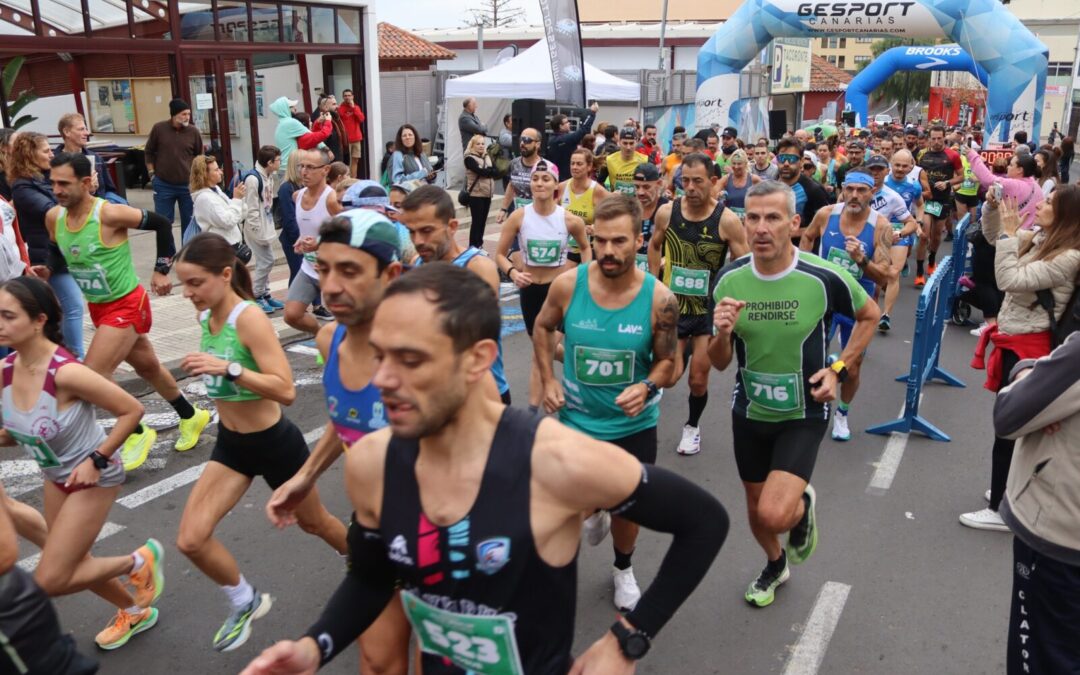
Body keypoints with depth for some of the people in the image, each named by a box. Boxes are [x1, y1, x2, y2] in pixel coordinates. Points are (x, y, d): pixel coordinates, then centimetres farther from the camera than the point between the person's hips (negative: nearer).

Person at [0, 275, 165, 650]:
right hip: (56, 476, 8)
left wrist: (96, 460, -22)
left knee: (49, 582, -3)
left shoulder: (67, 372, -33)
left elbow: (132, 410, -24)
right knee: (70, 565, 22)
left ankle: (139, 561, 19)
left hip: (92, 477, -8)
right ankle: (135, 612, 47)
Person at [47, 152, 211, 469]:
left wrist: (162, 271, -10)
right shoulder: (53, 217, -4)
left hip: (126, 305, -7)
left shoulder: (110, 214, -23)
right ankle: (192, 417, 41)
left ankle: (138, 433, 7)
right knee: (148, 368, 20)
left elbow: (162, 224, -12)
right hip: (98, 308, 7)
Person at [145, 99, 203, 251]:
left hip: (188, 185, 1)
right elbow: (149, 152, 6)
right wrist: (152, 174, 2)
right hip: (163, 185, 0)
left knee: (189, 222, 8)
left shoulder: (193, 131, -4)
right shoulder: (158, 128, -5)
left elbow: (200, 156, 9)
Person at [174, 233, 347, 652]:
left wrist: (228, 369, -40)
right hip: (230, 443, 6)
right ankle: (246, 603, 23)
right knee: (190, 540, -3)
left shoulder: (250, 318, -25)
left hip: (274, 443, -6)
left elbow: (286, 390, -33)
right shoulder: (206, 318, -3)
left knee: (313, 523, 17)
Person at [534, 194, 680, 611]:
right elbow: (543, 327, 5)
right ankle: (595, 513, 49)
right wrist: (548, 380, -4)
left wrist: (647, 387, -27)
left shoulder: (659, 298, -19)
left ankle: (623, 570, 45)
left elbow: (667, 362, -7)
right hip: (577, 420, 1)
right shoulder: (568, 284, -16)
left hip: (635, 424, -1)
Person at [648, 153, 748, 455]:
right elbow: (655, 245, 12)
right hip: (672, 306, 1)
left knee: (698, 379, 8)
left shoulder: (727, 220, -15)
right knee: (671, 373, -14)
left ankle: (692, 426, 34)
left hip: (710, 309, -1)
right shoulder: (666, 212, -8)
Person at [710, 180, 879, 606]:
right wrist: (722, 333, -26)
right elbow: (719, 363, -4)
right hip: (748, 411, 3)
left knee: (775, 514, -19)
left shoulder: (824, 278, -20)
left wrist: (839, 369, -9)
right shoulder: (730, 280, -11)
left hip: (804, 414, -3)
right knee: (756, 508, 19)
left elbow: (870, 315, 2)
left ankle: (804, 505, 19)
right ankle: (775, 565, 52)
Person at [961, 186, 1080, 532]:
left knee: (1008, 428, -1)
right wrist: (992, 205, 1)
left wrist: (1009, 233, -21)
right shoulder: (1040, 238, 4)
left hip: (1027, 347, -9)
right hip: (1016, 340, 9)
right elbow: (992, 236, 18)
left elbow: (1009, 280, -26)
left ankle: (1001, 511, 9)